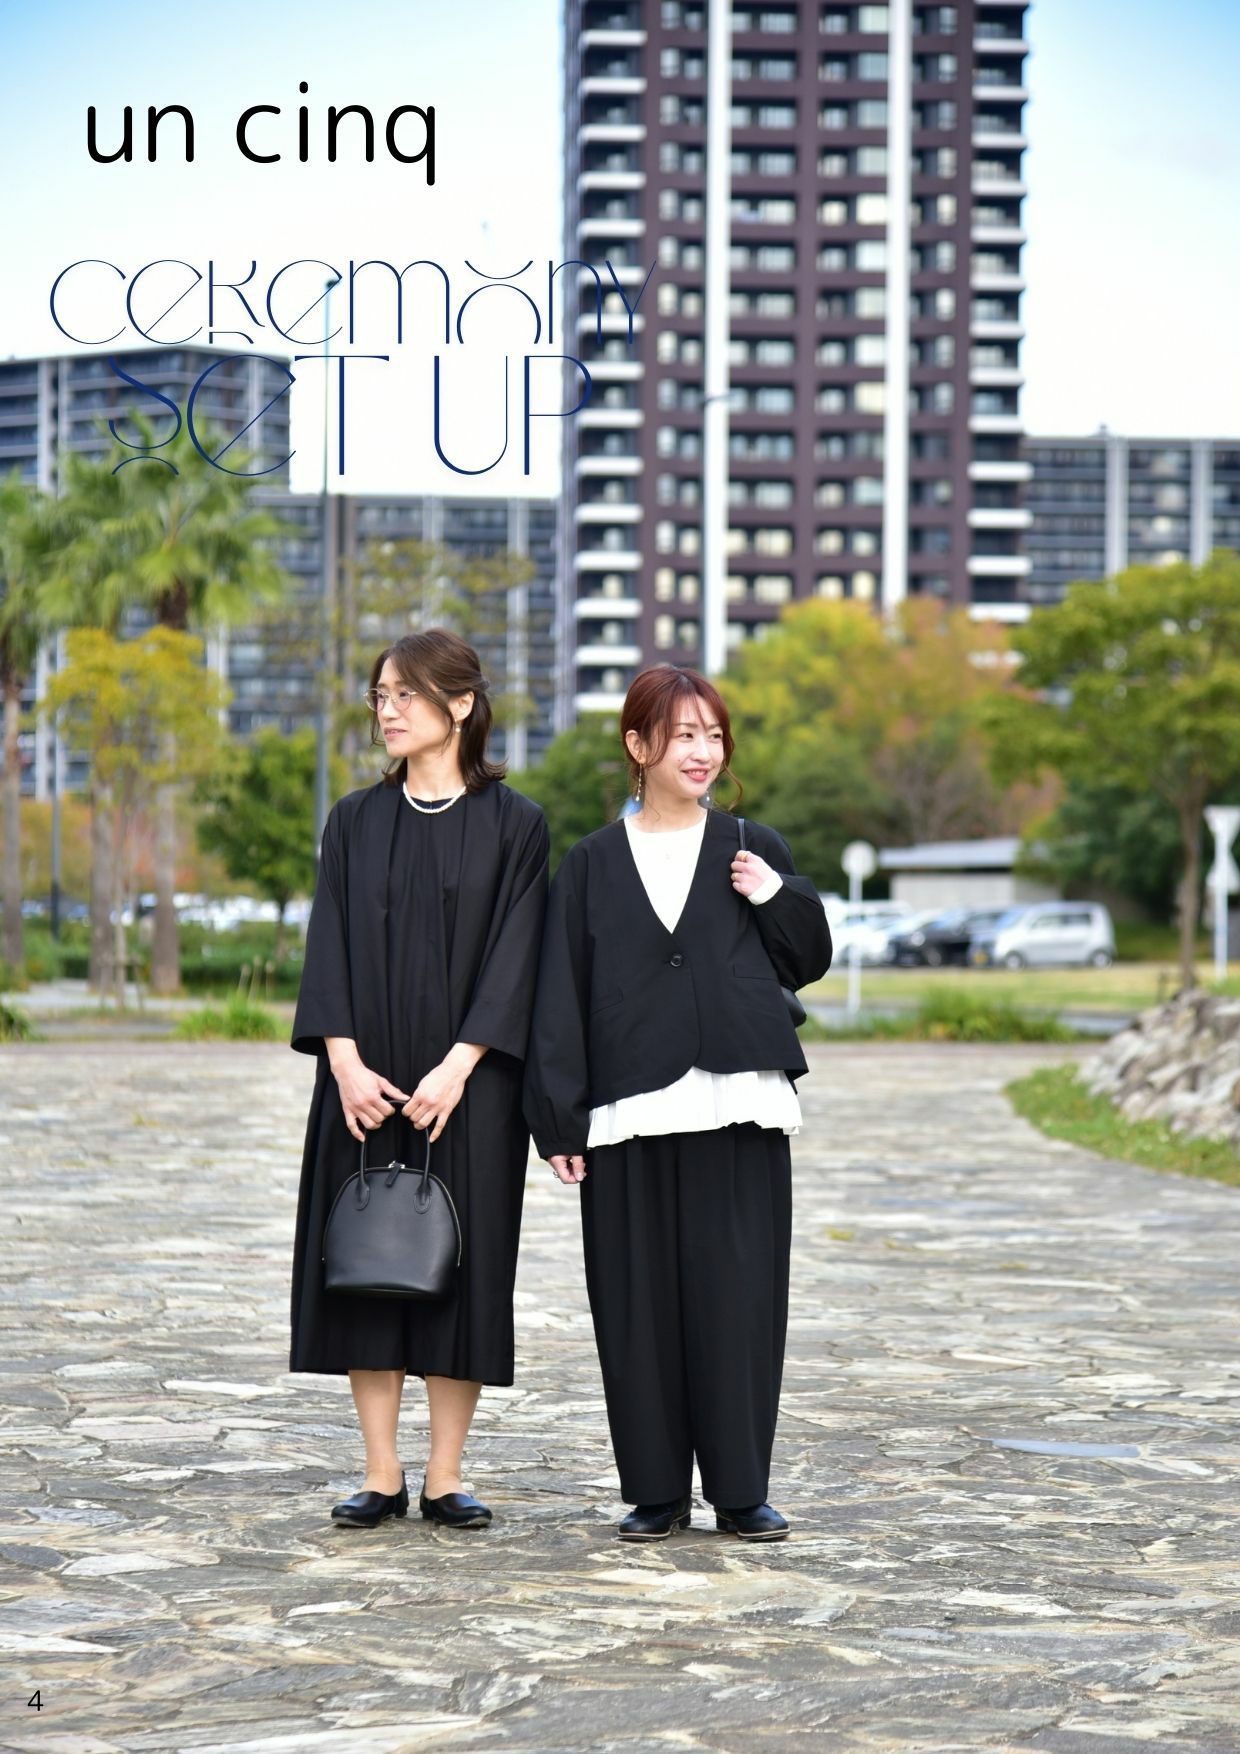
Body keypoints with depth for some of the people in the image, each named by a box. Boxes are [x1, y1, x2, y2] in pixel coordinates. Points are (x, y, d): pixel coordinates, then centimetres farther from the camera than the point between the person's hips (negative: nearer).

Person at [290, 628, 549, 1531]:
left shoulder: (513, 823, 0)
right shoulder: (356, 820, 8)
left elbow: (514, 955, -6)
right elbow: (330, 945, 2)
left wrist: (458, 1067, -17)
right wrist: (344, 1061, -12)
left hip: (467, 1083, -2)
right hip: (367, 1083, 3)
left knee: (462, 1264, 0)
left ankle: (445, 1475, 7)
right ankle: (382, 1474, 9)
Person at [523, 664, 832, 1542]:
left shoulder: (753, 851, 10)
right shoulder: (593, 864, 8)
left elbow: (809, 963, 14)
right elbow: (561, 997, 4)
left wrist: (776, 896, -5)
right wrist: (559, 1120, -3)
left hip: (738, 1106, 0)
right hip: (631, 1110, 0)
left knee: (736, 1296, -2)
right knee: (639, 1304, 1)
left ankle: (741, 1488, 6)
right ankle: (656, 1490, 11)